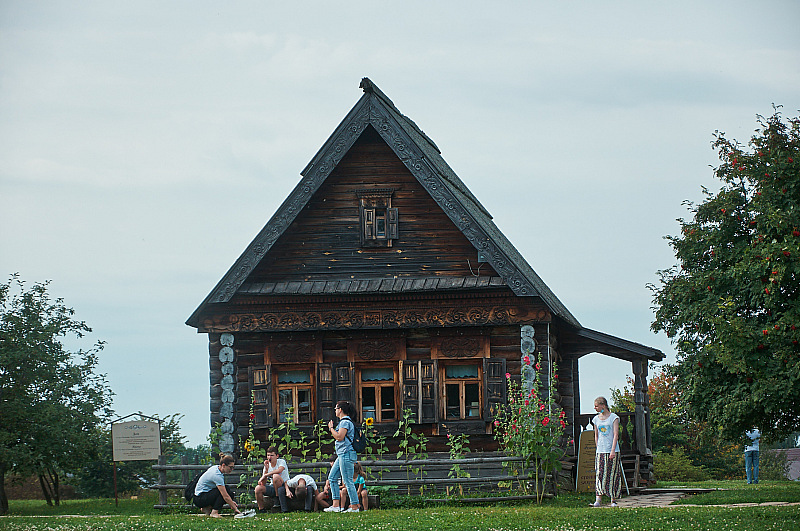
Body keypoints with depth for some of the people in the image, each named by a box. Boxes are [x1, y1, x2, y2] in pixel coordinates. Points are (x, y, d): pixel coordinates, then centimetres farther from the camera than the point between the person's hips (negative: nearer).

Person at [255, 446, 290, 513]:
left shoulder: (281, 462, -8)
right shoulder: (267, 465, 4)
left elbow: (279, 470, -35)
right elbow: (263, 484, -3)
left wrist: (265, 475, -27)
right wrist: (266, 469, -15)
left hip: (284, 486, -5)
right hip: (273, 487, 5)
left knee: (276, 476, -33)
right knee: (258, 488, -21)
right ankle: (261, 509, -6)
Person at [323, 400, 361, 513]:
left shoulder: (345, 422, -12)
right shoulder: (344, 421, 19)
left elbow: (339, 437, -20)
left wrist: (331, 428, -9)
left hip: (346, 454, -11)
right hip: (342, 454, 11)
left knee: (348, 480, -8)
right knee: (332, 478, 11)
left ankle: (354, 507, -5)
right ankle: (336, 506, 10)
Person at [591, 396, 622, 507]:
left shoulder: (613, 417, -2)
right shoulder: (596, 419, 11)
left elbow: (616, 435, -8)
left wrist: (613, 450, -17)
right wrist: (598, 449, 13)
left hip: (613, 451, -3)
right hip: (600, 451, 3)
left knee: (612, 476, -1)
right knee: (600, 475, -6)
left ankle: (613, 500, 6)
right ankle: (598, 500, -14)